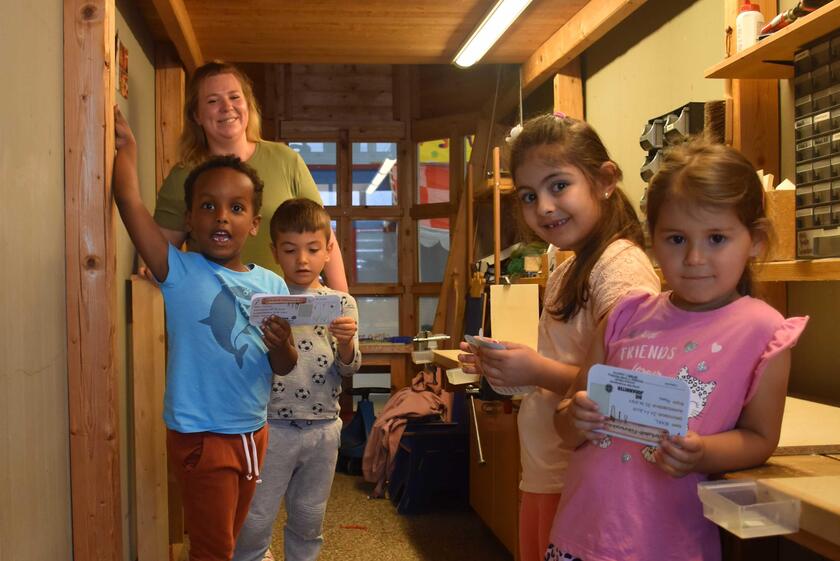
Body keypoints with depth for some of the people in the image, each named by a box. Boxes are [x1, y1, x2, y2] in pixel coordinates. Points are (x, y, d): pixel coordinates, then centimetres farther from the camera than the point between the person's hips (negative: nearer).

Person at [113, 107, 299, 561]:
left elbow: (283, 369, 1)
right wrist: (125, 147, -14)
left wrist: (283, 346, -20)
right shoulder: (181, 273, -12)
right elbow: (130, 204, -22)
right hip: (201, 437, -5)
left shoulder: (271, 284, 0)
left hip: (254, 432, 5)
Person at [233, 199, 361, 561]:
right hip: (271, 425, -2)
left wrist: (346, 342, -21)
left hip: (323, 427, 2)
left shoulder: (341, 303, 1)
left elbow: (347, 369, -1)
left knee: (309, 518, 17)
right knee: (255, 520, 4)